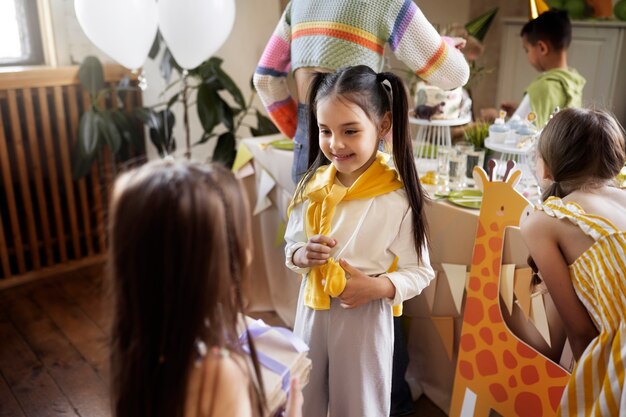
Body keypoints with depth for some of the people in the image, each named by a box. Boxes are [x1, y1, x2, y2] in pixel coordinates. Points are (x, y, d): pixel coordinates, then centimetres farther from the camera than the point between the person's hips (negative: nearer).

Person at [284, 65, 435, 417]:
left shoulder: (397, 198, -17)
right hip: (312, 309, 4)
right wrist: (302, 256, -12)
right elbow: (291, 245, 9)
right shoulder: (312, 186, -3)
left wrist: (379, 287, -26)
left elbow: (420, 271, -10)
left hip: (365, 317, -4)